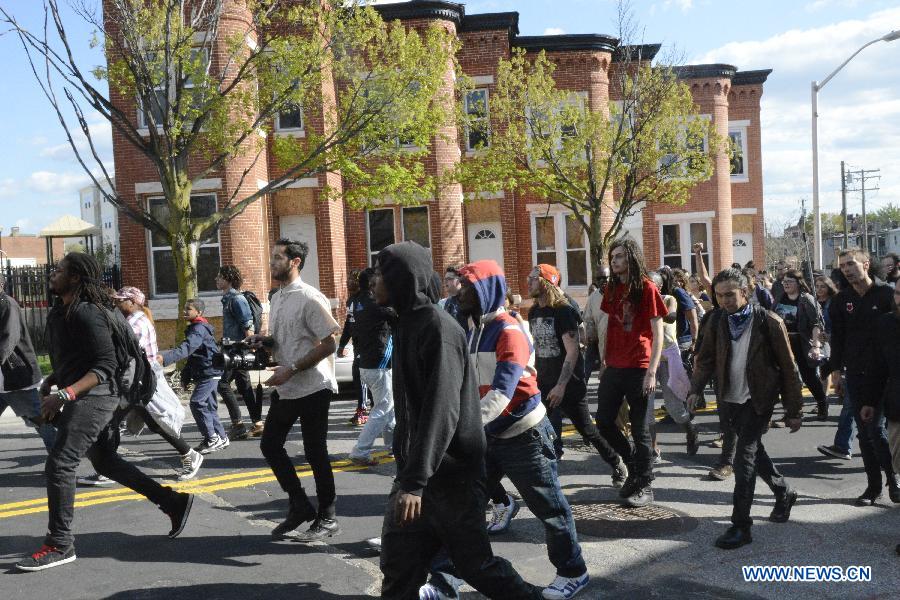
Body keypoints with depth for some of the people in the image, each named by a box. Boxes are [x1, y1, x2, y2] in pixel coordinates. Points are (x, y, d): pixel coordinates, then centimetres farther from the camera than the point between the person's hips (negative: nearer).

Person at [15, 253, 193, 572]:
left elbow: (106, 365, -22)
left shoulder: (86, 314, -17)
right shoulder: (60, 313, 14)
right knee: (106, 462, 17)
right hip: (83, 400, 11)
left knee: (58, 466, -9)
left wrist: (65, 394, -29)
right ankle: (173, 501, 23)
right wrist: (49, 382, 9)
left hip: (92, 399, -11)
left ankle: (59, 545, 3)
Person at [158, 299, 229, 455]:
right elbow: (193, 353, 23)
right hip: (204, 373, 11)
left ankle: (213, 439, -10)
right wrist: (186, 373, 20)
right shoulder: (195, 328, 16)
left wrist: (165, 358, -46)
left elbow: (187, 348, -34)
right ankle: (221, 438, 22)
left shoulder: (199, 328, -17)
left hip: (209, 372, -11)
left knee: (197, 402, -15)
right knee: (209, 406, 14)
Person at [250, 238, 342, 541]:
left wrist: (291, 369, -21)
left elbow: (329, 344, -18)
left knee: (315, 453, 0)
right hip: (287, 389, 9)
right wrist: (263, 341, 1)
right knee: (270, 445, 11)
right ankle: (300, 506, 25)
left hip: (313, 388, -9)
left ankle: (327, 519, 15)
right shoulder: (277, 298, 12)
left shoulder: (310, 298, -15)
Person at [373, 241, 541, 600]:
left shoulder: (438, 328, -18)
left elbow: (441, 410, -24)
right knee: (399, 564, 11)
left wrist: (415, 480, -27)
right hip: (416, 469, 9)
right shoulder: (406, 323, 12)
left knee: (474, 564, 5)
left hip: (449, 473, -8)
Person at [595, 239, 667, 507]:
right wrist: (604, 362, 10)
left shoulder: (647, 288, -7)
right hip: (614, 367, 6)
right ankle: (633, 464, 31)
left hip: (638, 368, -6)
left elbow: (658, 334, -9)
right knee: (604, 422, 9)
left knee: (640, 428, 2)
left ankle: (644, 485, 16)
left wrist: (652, 372, -15)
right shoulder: (612, 289, 10)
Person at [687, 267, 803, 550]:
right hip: (730, 399, 5)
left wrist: (794, 410, -5)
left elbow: (787, 368, -7)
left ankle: (741, 526, -3)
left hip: (758, 400, -5)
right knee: (754, 451, 20)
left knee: (744, 458, -11)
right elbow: (706, 358, 4)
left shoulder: (769, 322, -13)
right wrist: (696, 389, -13)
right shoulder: (716, 321, -1)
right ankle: (784, 493, 45)